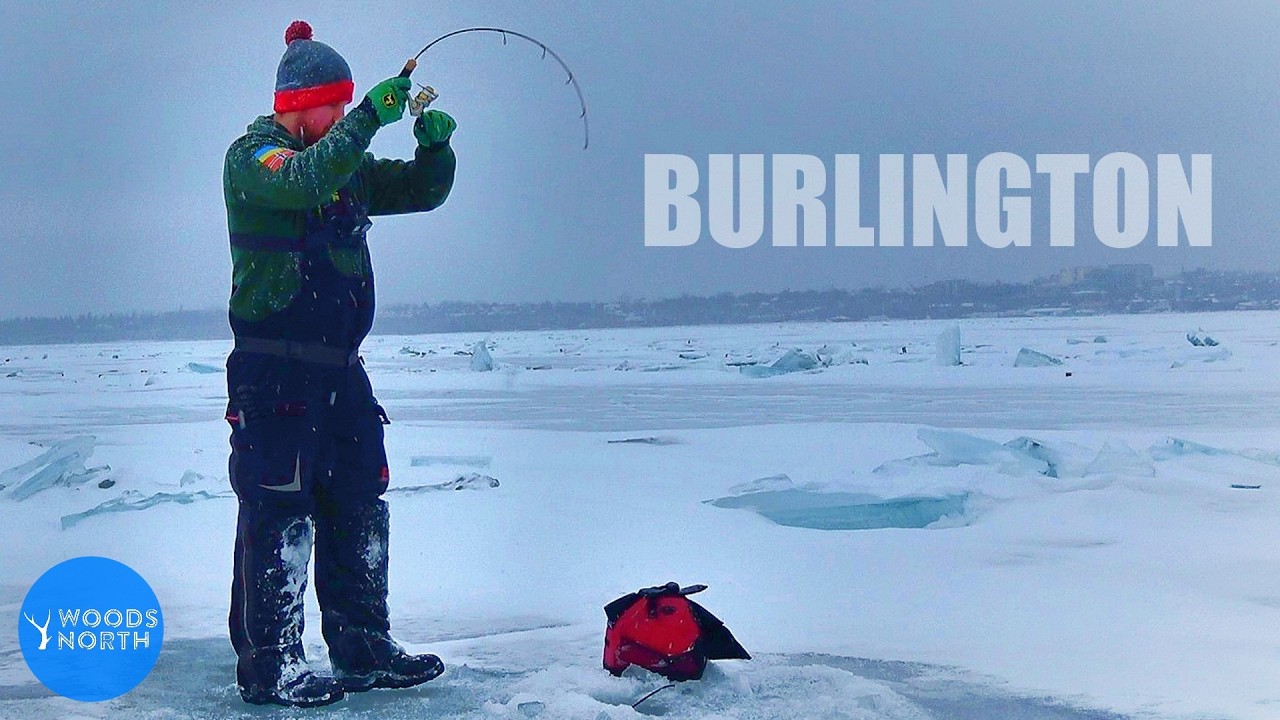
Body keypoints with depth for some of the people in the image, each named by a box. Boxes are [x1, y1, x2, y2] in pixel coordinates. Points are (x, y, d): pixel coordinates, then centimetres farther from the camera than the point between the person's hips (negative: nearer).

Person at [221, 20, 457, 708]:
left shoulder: (348, 162, 18)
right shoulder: (251, 154, -6)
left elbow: (421, 192, 16)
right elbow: (305, 181, -28)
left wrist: (434, 143, -3)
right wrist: (369, 117, -33)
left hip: (340, 366, 8)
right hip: (274, 368, -8)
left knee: (359, 507, 11)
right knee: (278, 511, -9)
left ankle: (362, 649, 20)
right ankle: (267, 666, -4)